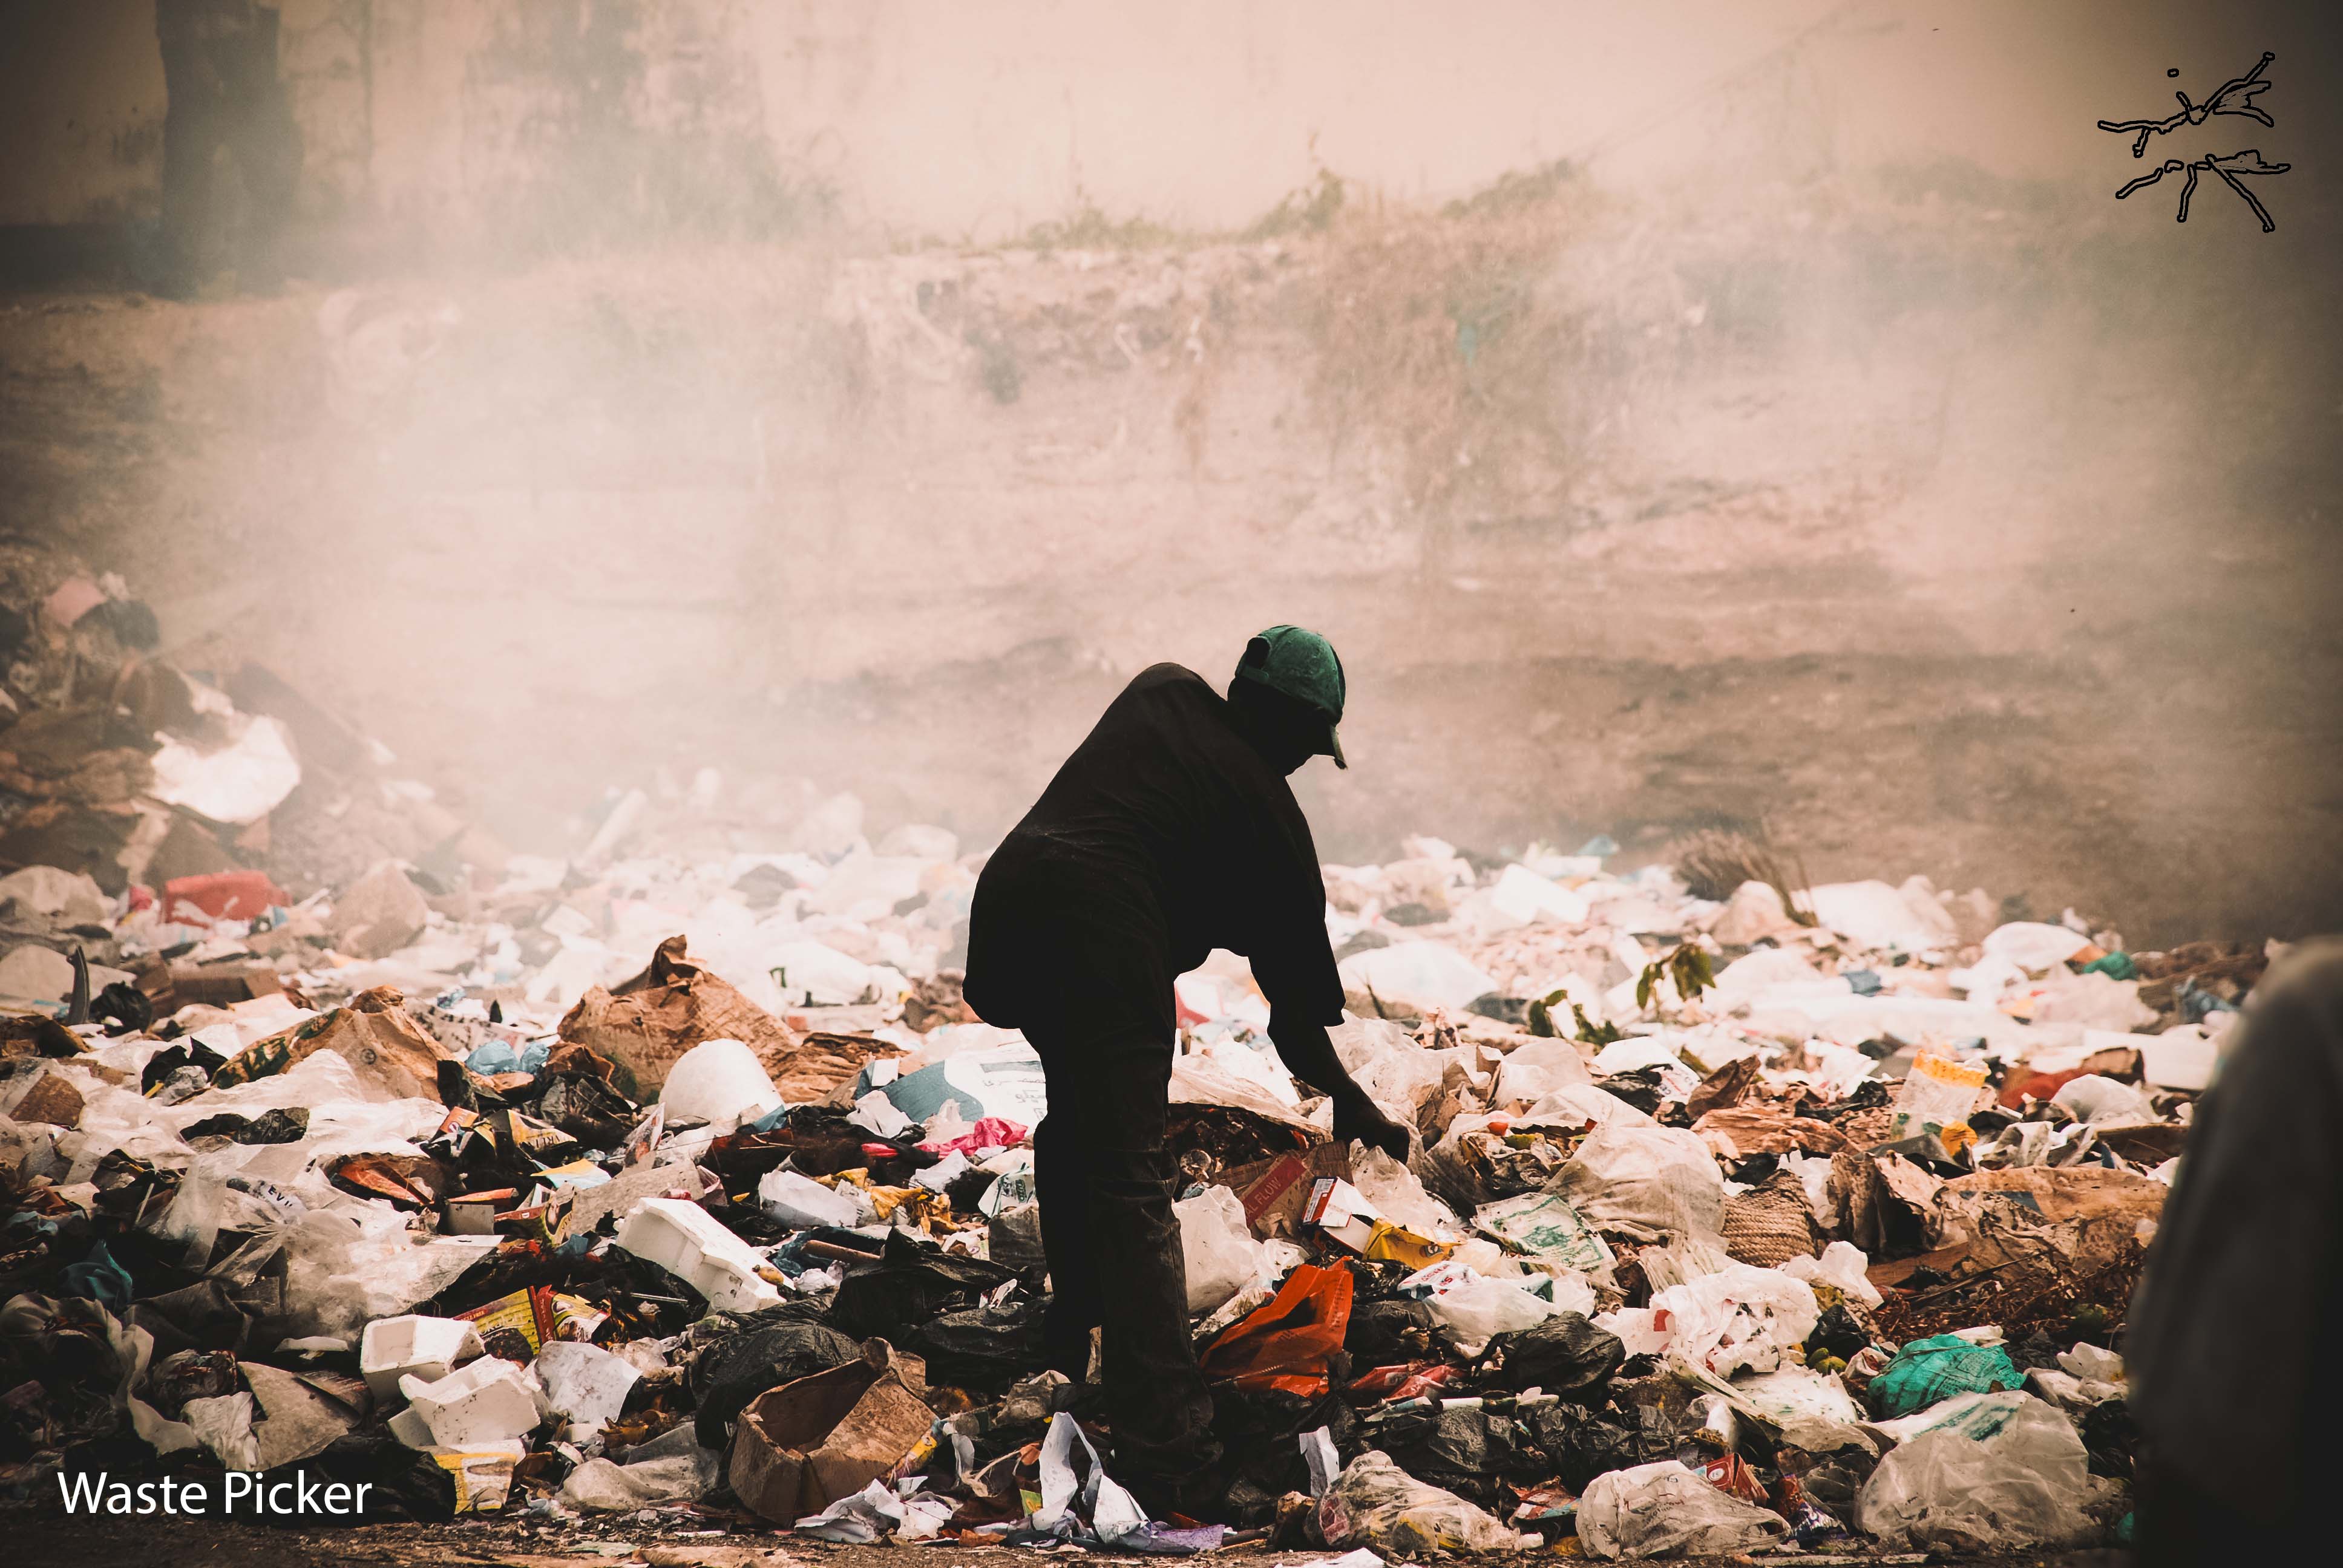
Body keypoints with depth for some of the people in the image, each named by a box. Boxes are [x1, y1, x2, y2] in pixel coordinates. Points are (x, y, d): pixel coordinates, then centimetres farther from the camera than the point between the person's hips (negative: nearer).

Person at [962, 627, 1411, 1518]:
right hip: (1103, 929, -6)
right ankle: (1164, 1443, -13)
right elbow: (1296, 969, 14)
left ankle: (1073, 1336, 41)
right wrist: (1349, 1103, 25)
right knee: (1132, 1180, -8)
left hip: (1008, 890, 6)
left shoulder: (1159, 694, 24)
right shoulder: (1266, 804, 11)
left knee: (1076, 1121, 28)